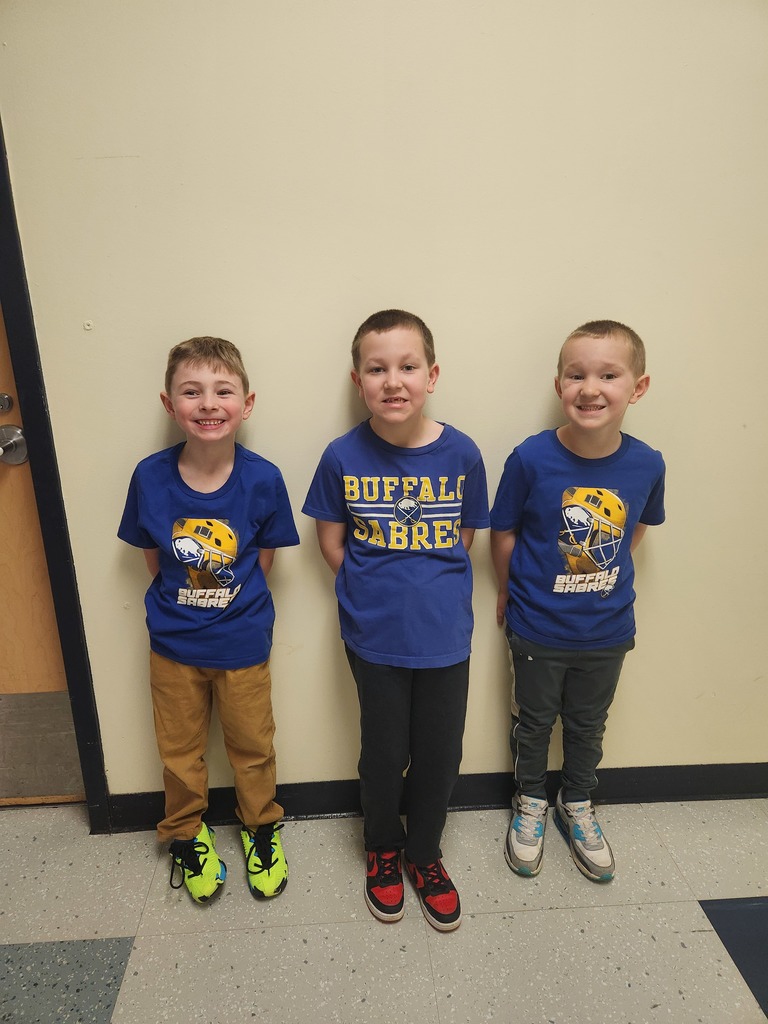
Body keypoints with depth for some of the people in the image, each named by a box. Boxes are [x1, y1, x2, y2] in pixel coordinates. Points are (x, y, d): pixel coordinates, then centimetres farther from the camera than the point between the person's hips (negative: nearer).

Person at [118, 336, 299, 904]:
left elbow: (263, 560, -5)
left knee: (252, 745, 19)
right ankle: (186, 833, 47)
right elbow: (154, 558, -1)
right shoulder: (150, 477, -16)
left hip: (243, 642, -1)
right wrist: (184, 602, -4)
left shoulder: (262, 479, -19)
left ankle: (261, 826, 46)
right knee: (180, 750, 21)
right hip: (173, 642, 1)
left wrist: (232, 603, -7)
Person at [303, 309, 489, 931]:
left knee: (440, 753, 15)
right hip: (375, 637, -1)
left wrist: (431, 590, -5)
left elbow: (463, 539, 3)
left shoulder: (461, 454, -10)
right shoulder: (344, 457, -11)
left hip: (445, 634, 1)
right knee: (385, 752, 16)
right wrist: (380, 592, -6)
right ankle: (383, 849, 45)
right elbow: (332, 541, 1)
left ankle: (424, 852, 43)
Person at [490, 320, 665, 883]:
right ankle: (530, 804, 46)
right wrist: (512, 592, 1)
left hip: (608, 630, 2)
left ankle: (578, 806, 49)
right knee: (534, 721, 19)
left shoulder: (647, 465, -15)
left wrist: (606, 580, 4)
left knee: (588, 725, 23)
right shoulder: (531, 459, -22)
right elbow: (503, 533, -8)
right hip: (538, 629, -2)